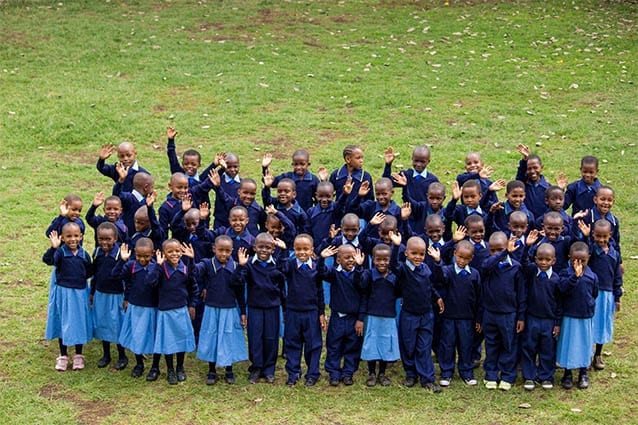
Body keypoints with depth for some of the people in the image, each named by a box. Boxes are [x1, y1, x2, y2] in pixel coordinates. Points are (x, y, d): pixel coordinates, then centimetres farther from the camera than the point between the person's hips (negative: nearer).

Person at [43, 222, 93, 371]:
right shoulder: (60, 252, -13)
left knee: (79, 323, 11)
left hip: (79, 293, 2)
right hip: (63, 292, -2)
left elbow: (89, 272, 11)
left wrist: (81, 278, -5)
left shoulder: (84, 255, -3)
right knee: (63, 323, 11)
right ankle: (63, 356, 26)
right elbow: (47, 260, -33)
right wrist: (53, 247, -47)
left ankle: (78, 356, 27)